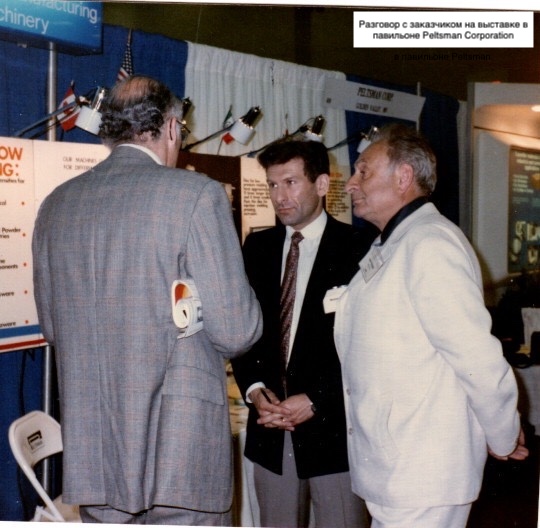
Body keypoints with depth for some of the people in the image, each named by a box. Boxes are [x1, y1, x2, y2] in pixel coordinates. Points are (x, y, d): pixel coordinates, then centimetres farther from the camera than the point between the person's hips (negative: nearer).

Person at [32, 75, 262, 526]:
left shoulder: (56, 204, 5)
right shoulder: (196, 194, -11)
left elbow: (52, 327, 14)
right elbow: (236, 331, -13)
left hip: (92, 453, 5)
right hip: (182, 451, -5)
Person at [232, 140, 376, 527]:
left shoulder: (358, 248, -6)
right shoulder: (258, 247, 11)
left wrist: (315, 401, -13)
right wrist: (254, 389, -4)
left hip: (333, 427, -4)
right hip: (270, 429, 4)